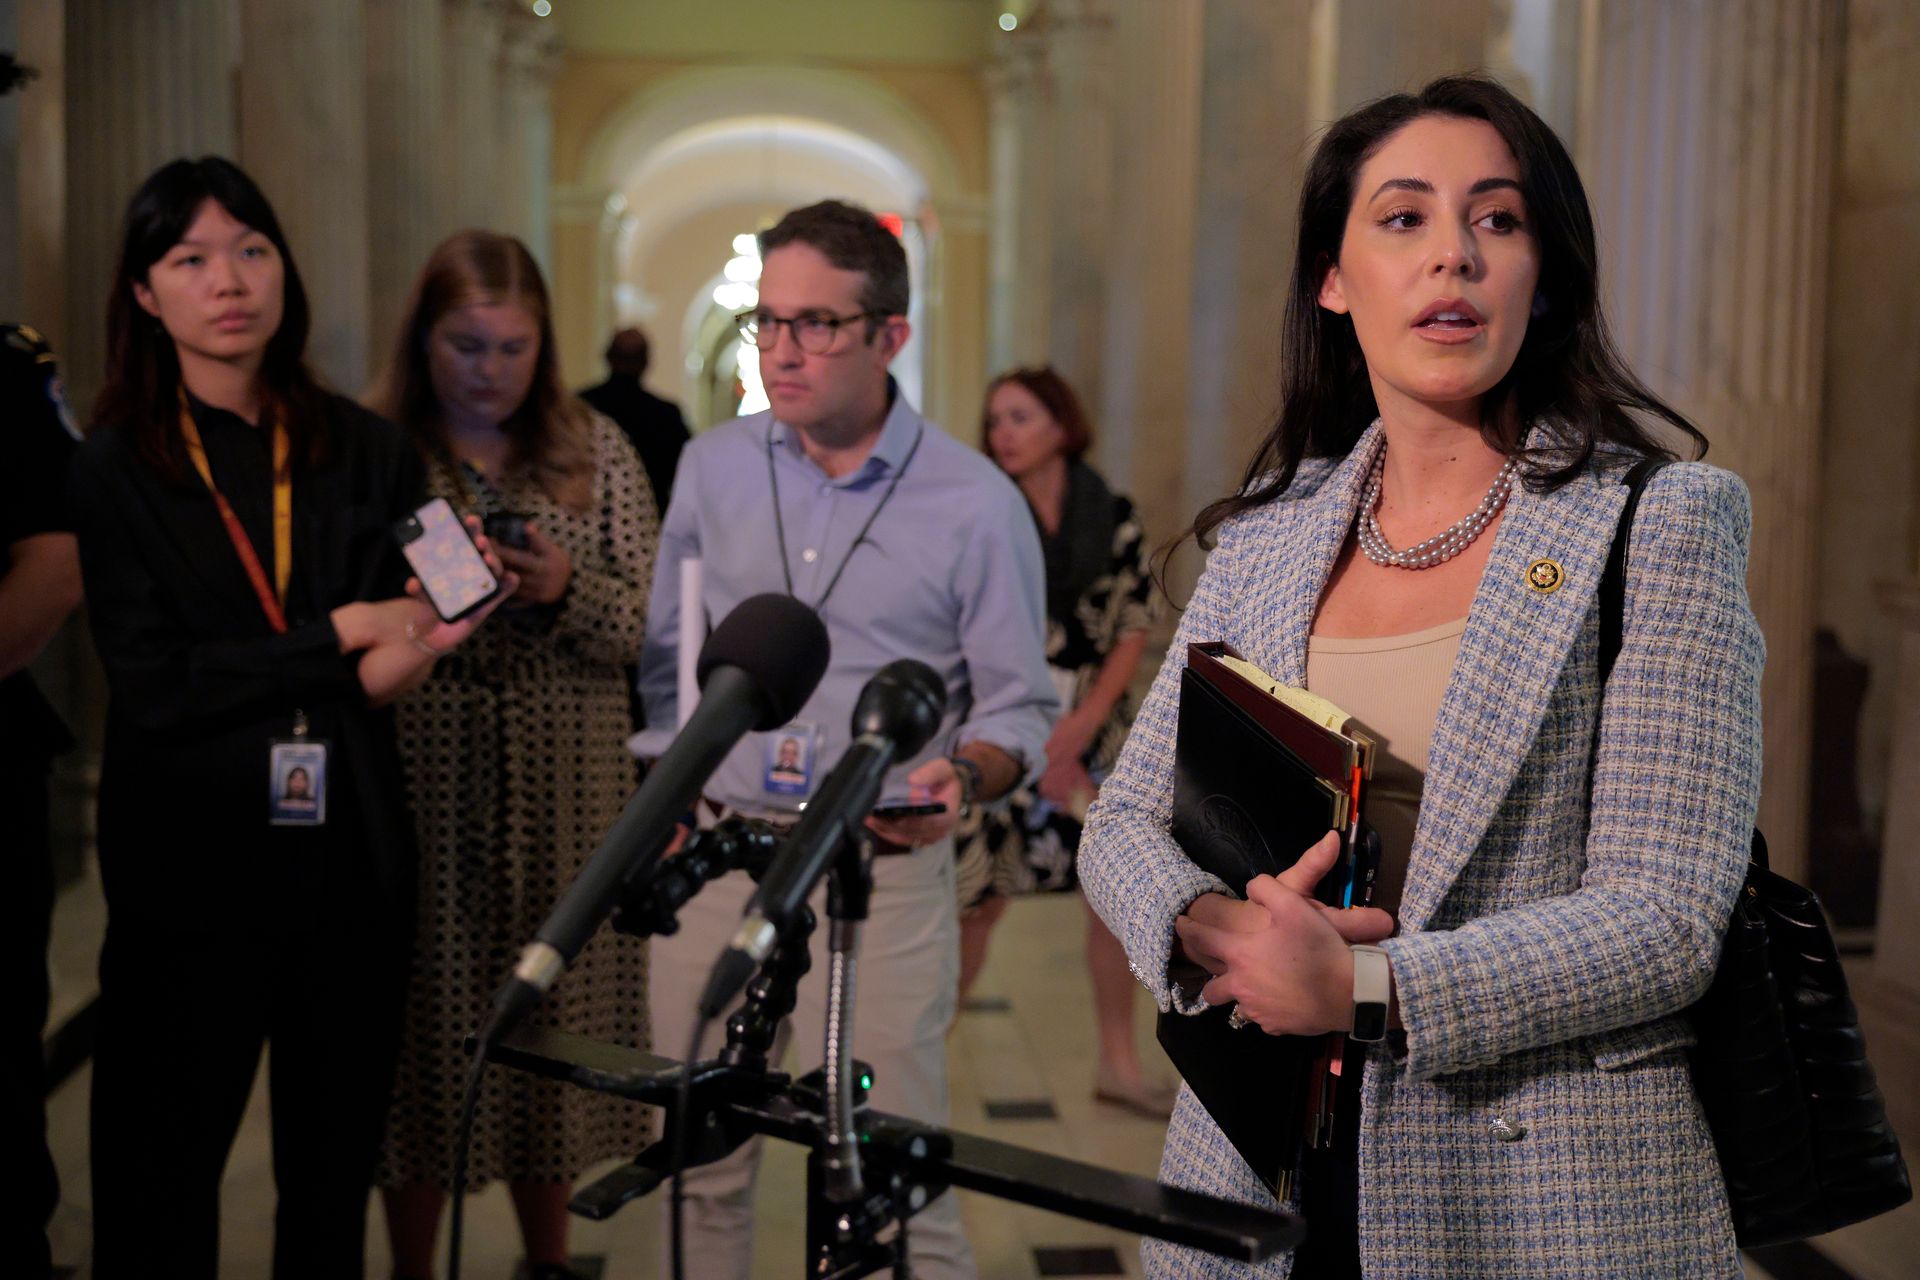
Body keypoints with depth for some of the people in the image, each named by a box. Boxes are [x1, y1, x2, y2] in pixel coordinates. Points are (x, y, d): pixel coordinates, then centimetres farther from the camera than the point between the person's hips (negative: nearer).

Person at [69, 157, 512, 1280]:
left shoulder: (366, 452, 4)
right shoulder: (116, 469, -3)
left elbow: (400, 650, 2)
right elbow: (149, 687, -11)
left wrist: (417, 649, -21)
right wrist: (341, 637, -12)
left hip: (352, 855, 3)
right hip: (194, 863, -2)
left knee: (337, 1165, 14)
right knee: (162, 1179, 9)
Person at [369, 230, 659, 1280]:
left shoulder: (595, 452, 6)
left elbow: (650, 622, 3)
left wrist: (566, 591, -16)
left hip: (566, 799, 2)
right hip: (419, 790, -2)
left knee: (553, 1022, 10)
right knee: (425, 1028, 5)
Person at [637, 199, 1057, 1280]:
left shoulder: (976, 503, -5)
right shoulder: (712, 468, 6)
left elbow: (1021, 708, -1)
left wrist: (960, 775, -21)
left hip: (881, 869, -3)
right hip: (714, 853, 4)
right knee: (700, 1168, 13)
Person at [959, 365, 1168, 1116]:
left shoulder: (1114, 519, 1)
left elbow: (1134, 630, 2)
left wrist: (1078, 730, -8)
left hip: (1094, 732, 3)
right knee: (982, 897, -3)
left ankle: (1119, 1063, 18)